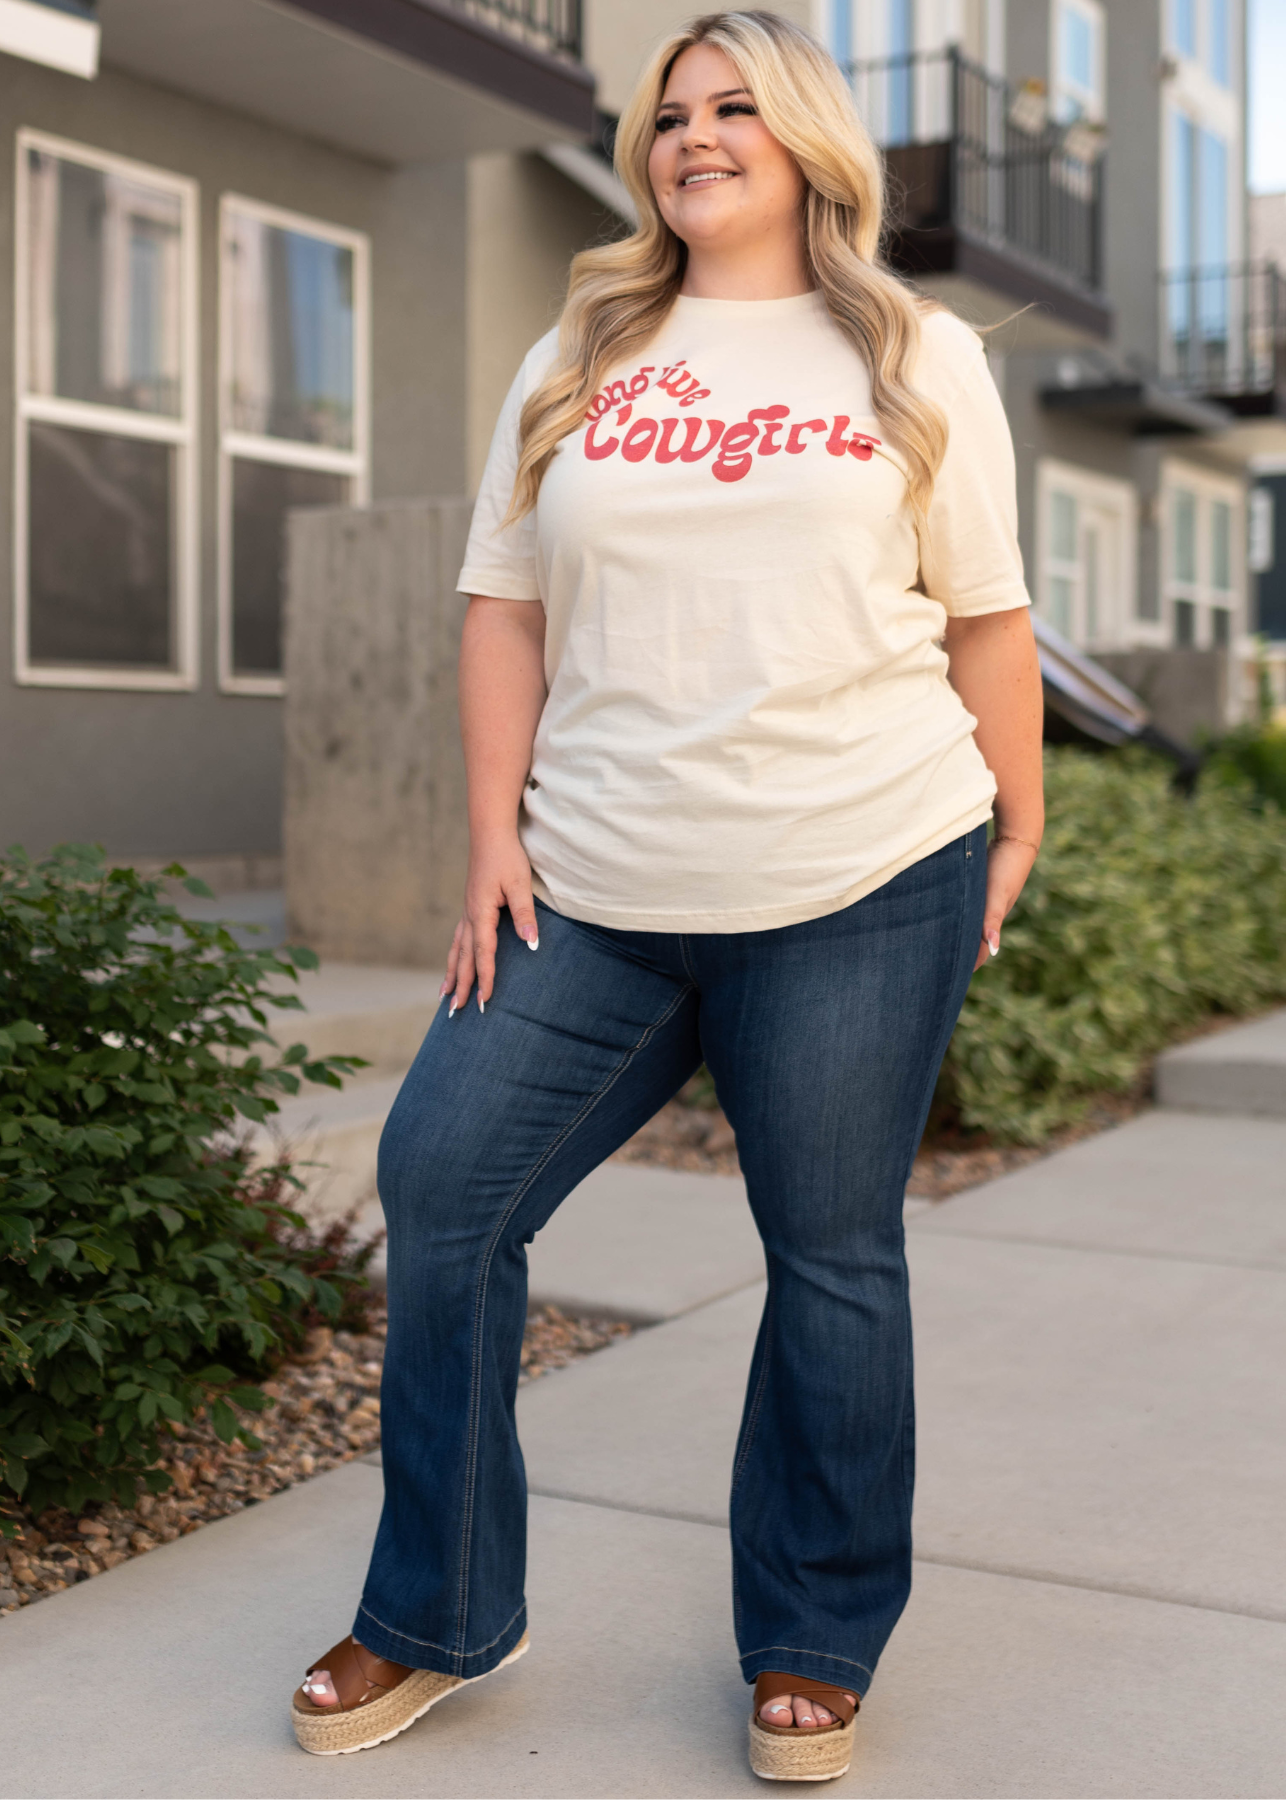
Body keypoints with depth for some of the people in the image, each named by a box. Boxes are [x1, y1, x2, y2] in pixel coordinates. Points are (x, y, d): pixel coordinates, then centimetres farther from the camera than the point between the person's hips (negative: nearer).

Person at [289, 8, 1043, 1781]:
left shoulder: (920, 360, 8)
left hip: (859, 886, -2)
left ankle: (812, 1651, 23)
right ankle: (436, 1620, 17)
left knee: (833, 1256, 4)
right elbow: (506, 609, 10)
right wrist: (493, 836, 2)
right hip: (595, 894, 3)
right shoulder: (574, 362, 13)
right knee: (442, 1185, -1)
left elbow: (985, 618, 8)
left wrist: (1017, 835, 6)